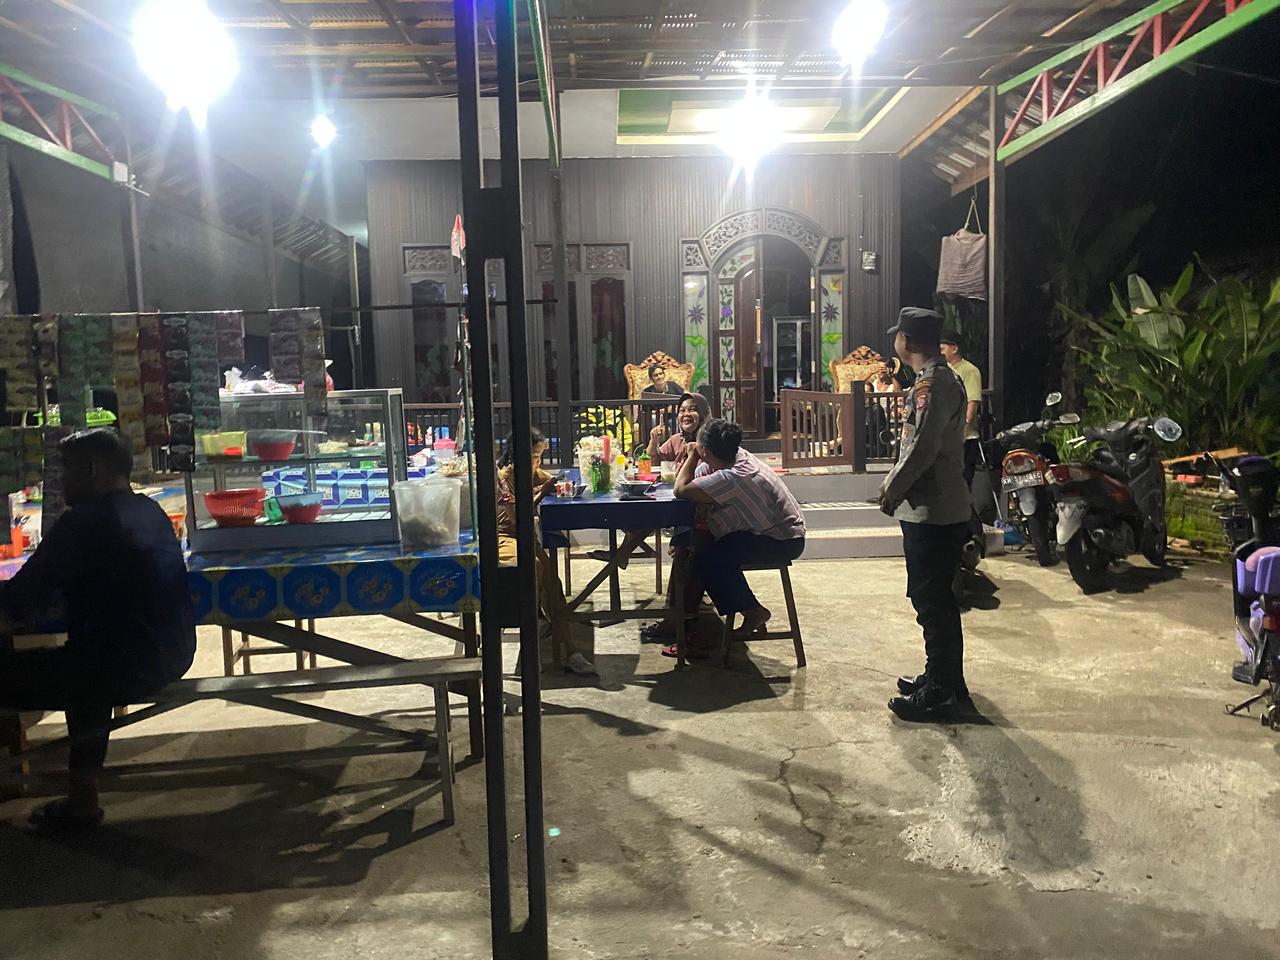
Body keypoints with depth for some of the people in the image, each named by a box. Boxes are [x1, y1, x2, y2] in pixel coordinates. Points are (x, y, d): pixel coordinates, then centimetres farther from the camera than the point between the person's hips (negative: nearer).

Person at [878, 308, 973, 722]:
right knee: (936, 600, 18)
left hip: (932, 512, -10)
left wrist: (892, 491, -11)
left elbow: (923, 449, -23)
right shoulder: (940, 378, 14)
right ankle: (944, 679, 30)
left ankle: (939, 693, 8)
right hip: (937, 509, 10)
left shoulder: (933, 383, -18)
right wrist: (895, 482, 12)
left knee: (933, 603, -2)